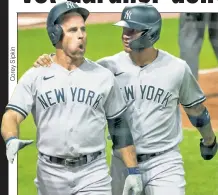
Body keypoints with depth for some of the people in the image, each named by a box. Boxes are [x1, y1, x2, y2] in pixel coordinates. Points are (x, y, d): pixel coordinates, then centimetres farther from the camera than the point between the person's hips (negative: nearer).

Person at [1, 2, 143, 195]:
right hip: (50, 174, 1)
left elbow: (119, 126, 8)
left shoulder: (104, 76, 4)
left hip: (93, 174, -1)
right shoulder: (34, 77, 2)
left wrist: (133, 170, 2)